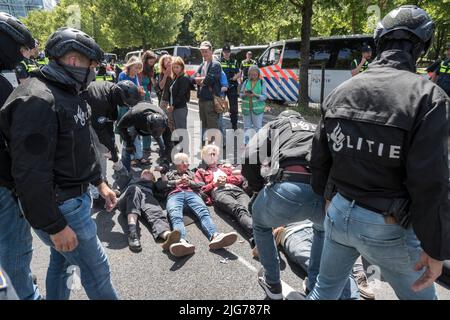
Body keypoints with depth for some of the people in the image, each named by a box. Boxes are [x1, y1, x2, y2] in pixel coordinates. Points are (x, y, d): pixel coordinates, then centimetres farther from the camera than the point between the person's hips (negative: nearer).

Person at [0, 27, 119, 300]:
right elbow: (30, 175, -25)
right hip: (59, 206, -9)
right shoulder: (36, 102, -23)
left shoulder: (69, 93, 10)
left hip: (76, 197, 9)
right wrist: (55, 227, -21)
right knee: (97, 269, 5)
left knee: (62, 262, 23)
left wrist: (99, 182, 18)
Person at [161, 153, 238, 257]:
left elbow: (202, 184, 21)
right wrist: (178, 181, 5)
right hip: (174, 195, -1)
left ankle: (215, 236, -63)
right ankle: (182, 242, -67)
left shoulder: (191, 173, 40)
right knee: (175, 216, -38)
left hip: (192, 194, 1)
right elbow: (163, 184, 17)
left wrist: (189, 182, 4)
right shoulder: (169, 173, 38)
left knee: (203, 212, -35)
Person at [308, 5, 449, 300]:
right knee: (419, 295, 24)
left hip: (339, 212, 5)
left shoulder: (342, 91, 0)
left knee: (326, 288, 25)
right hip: (387, 227, -4)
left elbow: (320, 157, 5)